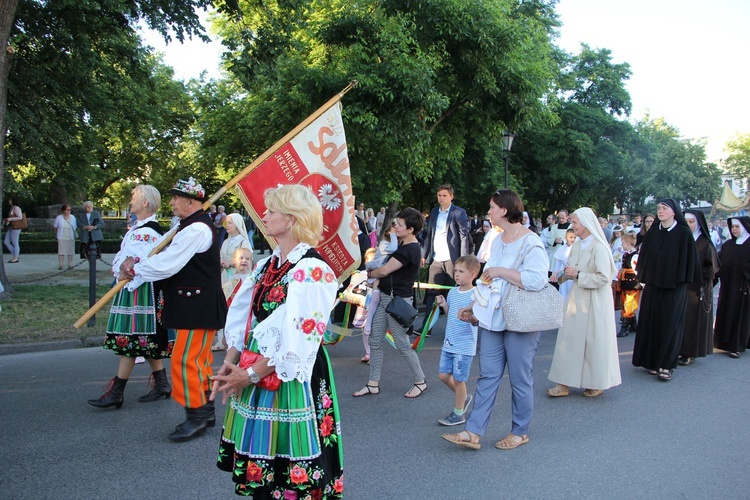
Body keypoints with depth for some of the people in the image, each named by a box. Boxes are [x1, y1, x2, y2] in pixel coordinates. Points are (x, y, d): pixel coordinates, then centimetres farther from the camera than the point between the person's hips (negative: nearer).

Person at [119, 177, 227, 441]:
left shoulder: (196, 229, -19)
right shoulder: (191, 226, 16)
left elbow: (166, 265, -22)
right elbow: (170, 256, 15)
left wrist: (135, 268, -7)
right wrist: (136, 262, 1)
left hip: (198, 307, -11)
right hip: (199, 305, 11)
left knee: (185, 360, -6)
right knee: (200, 360, 17)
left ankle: (195, 416, 5)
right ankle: (205, 412, 28)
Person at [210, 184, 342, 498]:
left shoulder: (313, 272, -17)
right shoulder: (267, 265, 10)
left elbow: (297, 341, -21)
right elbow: (242, 318, 12)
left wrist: (251, 374, -16)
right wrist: (230, 362, 1)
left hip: (289, 379, -8)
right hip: (255, 376, 8)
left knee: (288, 467, 6)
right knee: (258, 466, 18)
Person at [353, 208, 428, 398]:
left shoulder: (410, 250, -20)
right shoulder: (402, 245, 11)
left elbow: (384, 270, -19)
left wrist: (370, 274, -1)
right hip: (384, 296, 10)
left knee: (403, 344, 1)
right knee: (375, 340, 10)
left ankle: (420, 381, 19)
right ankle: (373, 384, 18)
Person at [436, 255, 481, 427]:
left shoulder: (475, 295, -14)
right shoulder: (452, 292, 7)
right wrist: (444, 306, -1)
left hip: (464, 346, -7)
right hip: (449, 342, 7)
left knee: (458, 379, 3)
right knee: (443, 375, 12)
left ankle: (458, 414, 19)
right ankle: (463, 398, 36)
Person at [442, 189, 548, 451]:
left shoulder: (531, 243, -12)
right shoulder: (497, 241, 14)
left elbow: (537, 280, -26)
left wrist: (500, 271, -19)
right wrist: (474, 308, 18)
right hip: (493, 318, 8)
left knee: (520, 378, 6)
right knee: (487, 375, 7)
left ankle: (520, 432, 22)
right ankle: (473, 432, 9)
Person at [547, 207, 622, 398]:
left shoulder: (598, 247, -16)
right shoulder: (576, 246, 8)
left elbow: (604, 277, -20)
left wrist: (577, 275, -20)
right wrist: (561, 275, -3)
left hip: (594, 301, -7)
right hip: (576, 298, 7)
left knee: (594, 340, 5)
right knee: (569, 339, 6)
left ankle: (597, 384, 22)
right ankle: (564, 383, 13)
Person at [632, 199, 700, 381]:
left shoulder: (684, 233, -3)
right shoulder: (651, 233, 8)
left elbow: (689, 258, -3)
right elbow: (644, 257, 11)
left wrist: (684, 280, -7)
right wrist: (643, 278, 6)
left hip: (675, 286, -4)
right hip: (653, 285, 4)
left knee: (670, 324, -2)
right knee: (651, 323, 5)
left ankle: (666, 365, 4)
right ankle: (652, 361, 14)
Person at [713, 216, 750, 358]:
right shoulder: (727, 245, 10)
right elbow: (719, 263, 7)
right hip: (727, 286, 5)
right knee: (725, 313, 7)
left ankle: (737, 346, 6)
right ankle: (726, 342, 16)